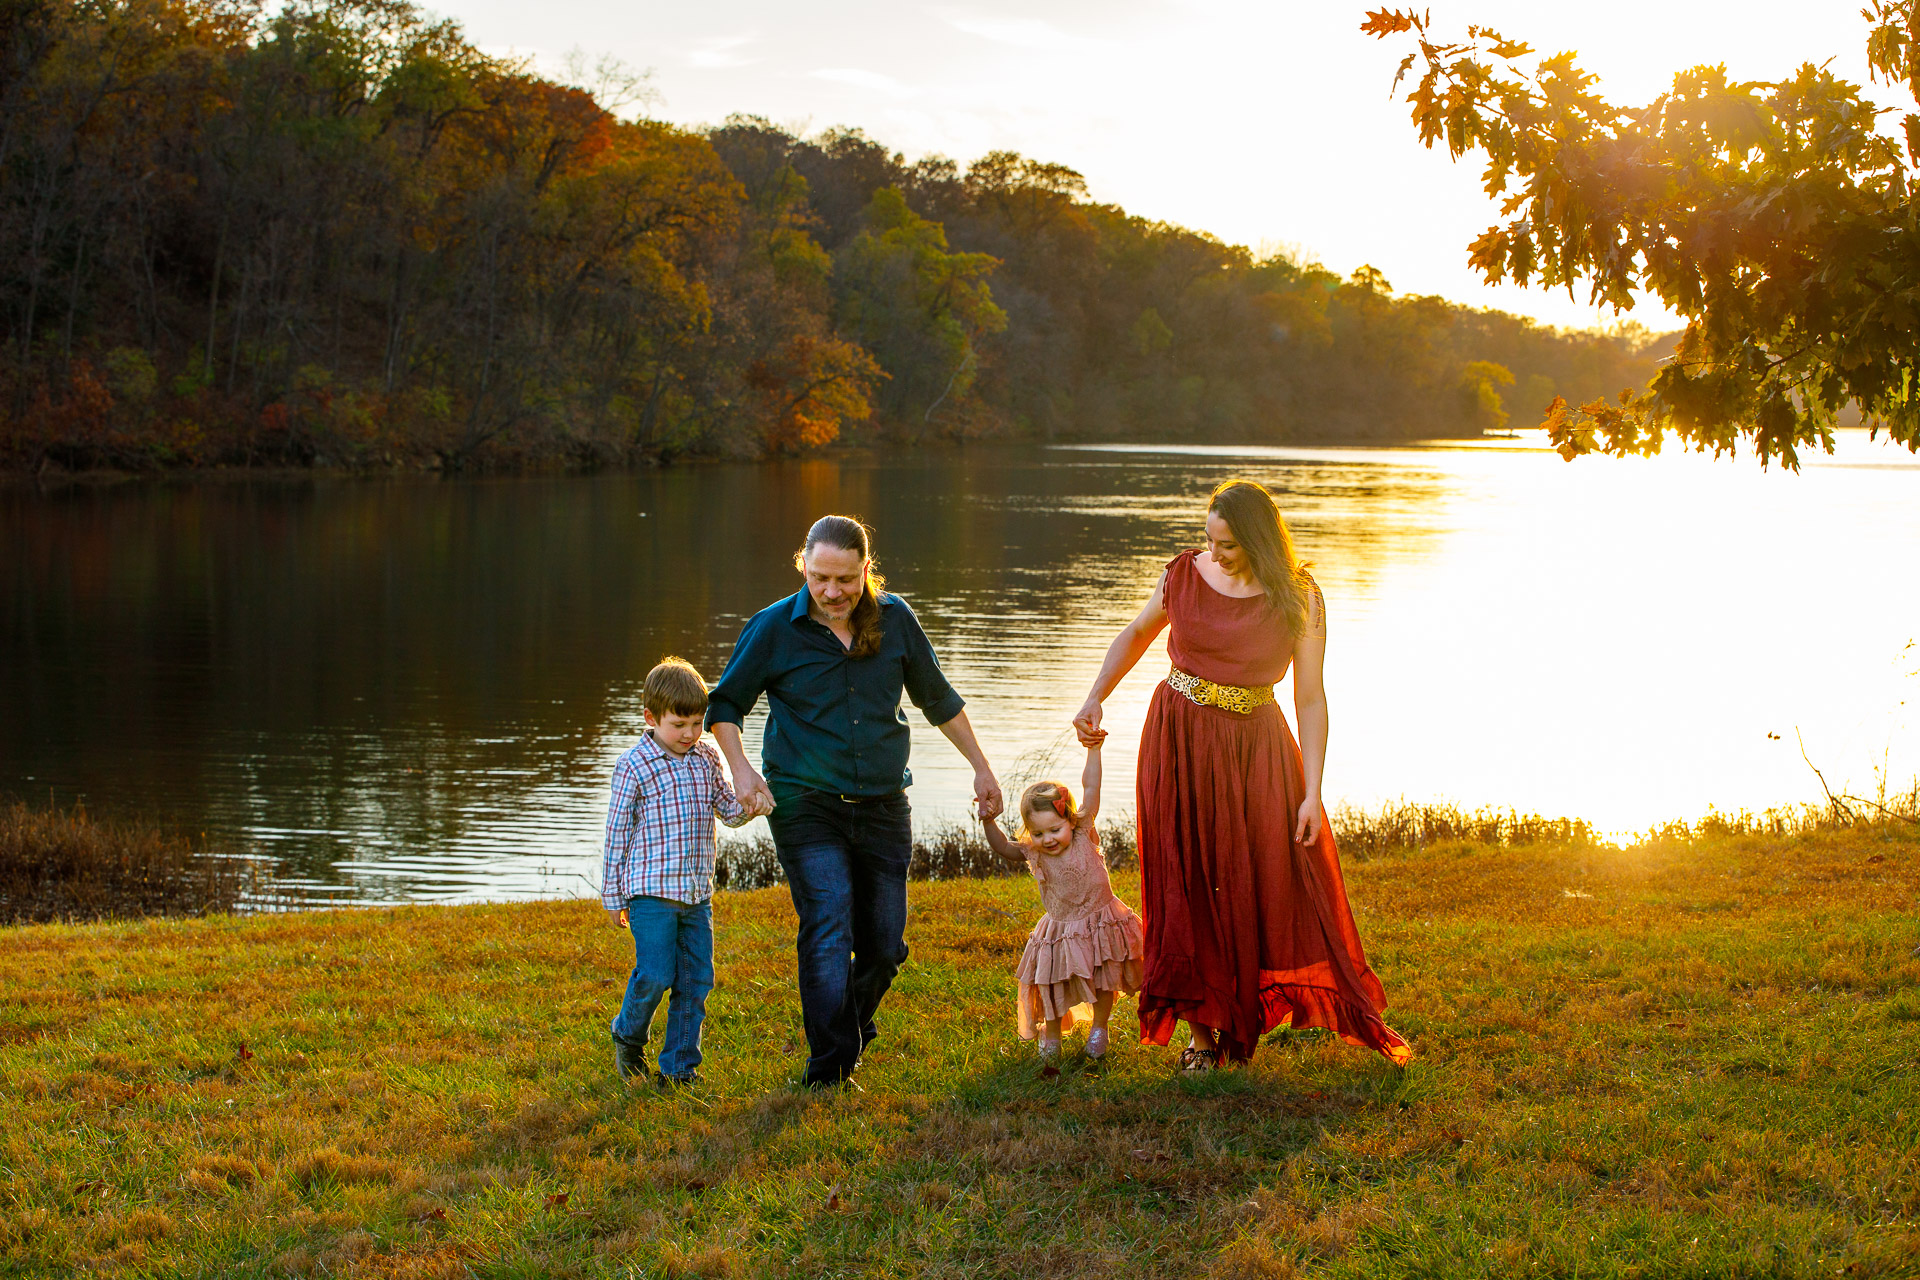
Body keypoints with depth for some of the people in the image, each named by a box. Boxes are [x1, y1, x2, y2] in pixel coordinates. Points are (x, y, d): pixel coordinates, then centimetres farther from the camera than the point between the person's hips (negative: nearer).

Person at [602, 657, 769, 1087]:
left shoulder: (706, 758, 9)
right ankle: (629, 1036, 18)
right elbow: (617, 832, -3)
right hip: (651, 892, -5)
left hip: (697, 893, 5)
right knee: (655, 975, -10)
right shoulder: (635, 765, -6)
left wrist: (749, 805, -11)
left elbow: (728, 809, 14)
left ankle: (679, 1066, 13)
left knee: (696, 979, 4)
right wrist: (613, 896, -2)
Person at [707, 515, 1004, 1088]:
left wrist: (981, 767, 17)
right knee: (828, 930, -17)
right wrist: (741, 770, -9)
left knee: (885, 944, 6)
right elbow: (725, 704, 6)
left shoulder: (894, 619, 2)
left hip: (883, 806, 3)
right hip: (805, 805, -3)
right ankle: (831, 1065, -12)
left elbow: (937, 697, 15)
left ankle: (851, 1026, 33)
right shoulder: (773, 628, -6)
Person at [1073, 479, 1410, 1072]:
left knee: (1286, 882, -2)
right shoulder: (1186, 574, -3)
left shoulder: (1299, 600, -9)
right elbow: (1137, 633, 15)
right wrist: (1095, 699, 3)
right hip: (1178, 740, 2)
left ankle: (1360, 1020, 11)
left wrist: (1312, 792, -13)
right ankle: (1202, 1032, 14)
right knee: (1188, 889, 4)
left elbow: (1311, 699, -9)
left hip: (1255, 746, -2)